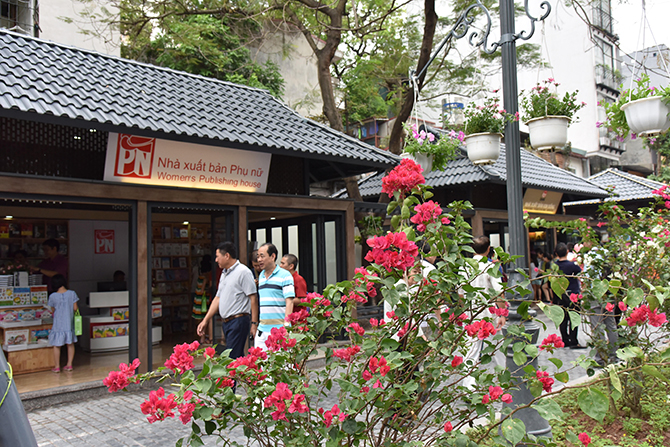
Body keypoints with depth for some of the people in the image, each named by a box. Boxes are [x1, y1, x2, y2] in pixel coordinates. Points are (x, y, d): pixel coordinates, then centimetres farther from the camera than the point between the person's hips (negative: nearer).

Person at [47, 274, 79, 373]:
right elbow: (75, 308, -5)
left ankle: (57, 366, 16)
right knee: (70, 344, 14)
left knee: (57, 345, 10)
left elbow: (53, 310, 1)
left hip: (58, 323, -2)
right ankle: (69, 365, 19)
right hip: (69, 323, 2)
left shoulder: (53, 296, -11)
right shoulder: (72, 293, -9)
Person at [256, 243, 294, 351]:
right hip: (262, 329, 6)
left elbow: (289, 301, -11)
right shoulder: (261, 276, 16)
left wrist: (286, 325, -18)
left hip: (279, 329, -6)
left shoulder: (285, 275, -5)